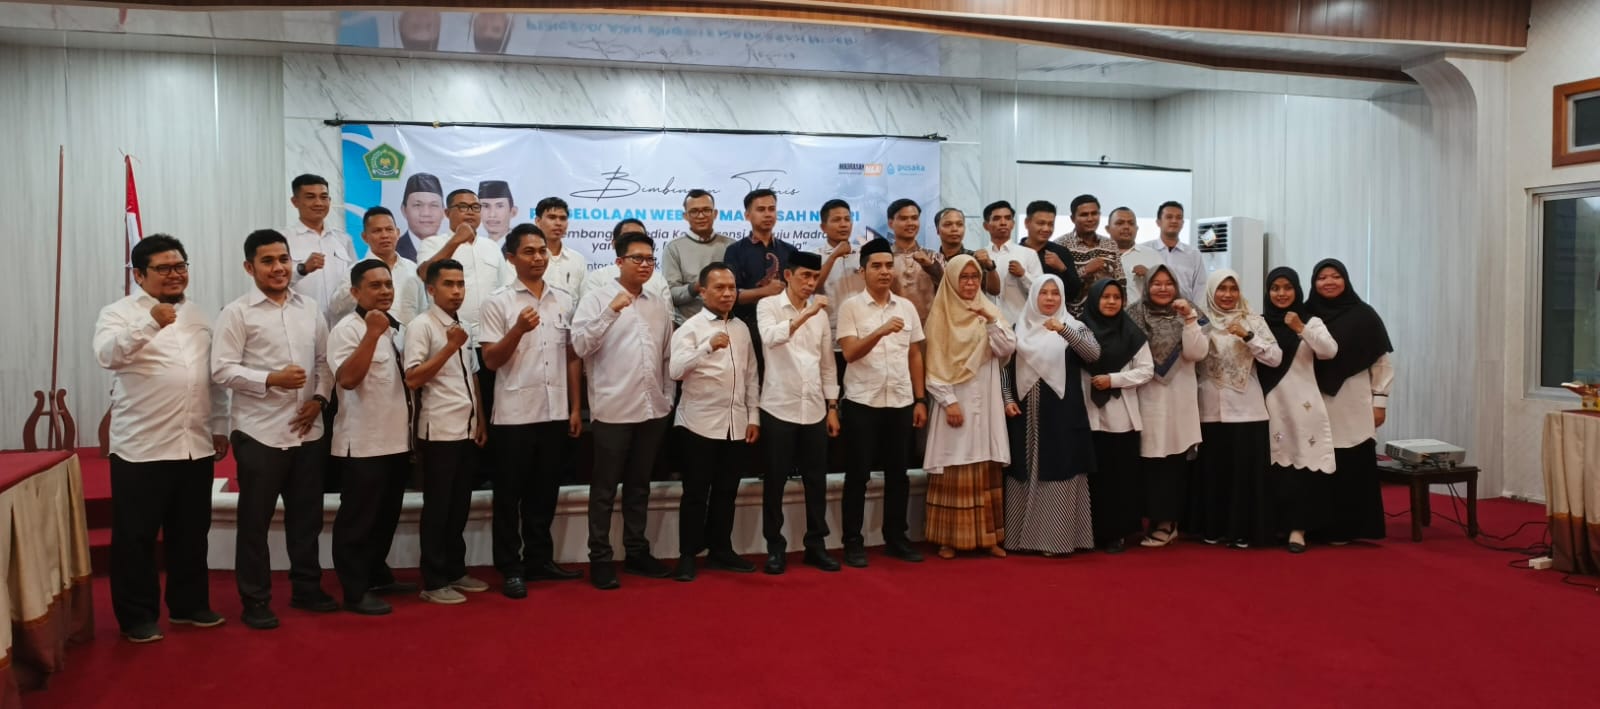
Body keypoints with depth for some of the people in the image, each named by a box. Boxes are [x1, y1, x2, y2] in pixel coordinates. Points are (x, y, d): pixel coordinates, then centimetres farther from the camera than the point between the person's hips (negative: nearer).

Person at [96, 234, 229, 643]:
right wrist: (151, 323, -37)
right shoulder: (119, 313, -3)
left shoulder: (200, 317, 14)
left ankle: (189, 605, 27)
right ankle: (137, 616, 16)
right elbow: (107, 355, -23)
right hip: (141, 449, -5)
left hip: (195, 447, 5)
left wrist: (220, 428, 14)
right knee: (136, 537, 5)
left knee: (191, 533, 14)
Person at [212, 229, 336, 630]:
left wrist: (319, 398, -4)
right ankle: (255, 601, 18)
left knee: (306, 516, 14)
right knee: (255, 521, 6)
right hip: (260, 433, -4)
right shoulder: (237, 313, -5)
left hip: (308, 431, 4)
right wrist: (272, 380, -20)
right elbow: (222, 370, -10)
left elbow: (324, 361, 11)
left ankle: (306, 588, 28)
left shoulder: (310, 309, 9)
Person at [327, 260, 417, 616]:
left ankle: (378, 575, 32)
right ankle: (355, 591, 8)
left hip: (398, 440, 8)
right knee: (358, 519, 1)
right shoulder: (347, 329, -12)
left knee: (387, 517, 18)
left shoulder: (397, 328, 12)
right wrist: (373, 333, -29)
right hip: (363, 444, -8)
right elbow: (347, 379, -26)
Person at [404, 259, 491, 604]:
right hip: (439, 431, -7)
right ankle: (434, 582, 10)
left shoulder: (464, 327, 13)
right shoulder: (421, 326, -9)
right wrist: (449, 348, -22)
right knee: (438, 507, 1)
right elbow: (412, 379, -17)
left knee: (460, 505, 14)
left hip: (468, 429, 7)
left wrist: (481, 421, 13)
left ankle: (455, 571, 25)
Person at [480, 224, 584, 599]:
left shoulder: (564, 300, 8)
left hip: (555, 413, 4)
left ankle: (539, 559, 25)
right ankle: (510, 568, 13)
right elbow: (491, 360, -7)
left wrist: (576, 407, 8)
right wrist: (518, 330, -23)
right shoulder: (498, 302, -3)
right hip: (514, 415, -4)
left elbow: (573, 356, 12)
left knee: (544, 493, 13)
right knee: (510, 496, 4)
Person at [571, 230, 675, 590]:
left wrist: (668, 398, 11)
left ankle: (637, 551, 25)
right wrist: (611, 311, -24)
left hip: (653, 409, 5)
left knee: (639, 485, 15)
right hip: (613, 408, -5)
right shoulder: (596, 299, -4)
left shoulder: (661, 304, 11)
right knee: (605, 488, 4)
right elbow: (580, 345, -16)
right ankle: (600, 558, 12)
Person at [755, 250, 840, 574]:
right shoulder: (768, 305, -2)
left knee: (816, 480, 8)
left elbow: (827, 363, 13)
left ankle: (816, 544, 19)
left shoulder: (820, 313, 11)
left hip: (814, 409, 4)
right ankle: (775, 547, 13)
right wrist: (805, 314, -31)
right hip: (779, 407, -4)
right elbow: (770, 337, -24)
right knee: (775, 481, 3)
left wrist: (832, 407, 10)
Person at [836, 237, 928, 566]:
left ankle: (896, 538, 22)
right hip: (862, 402, -4)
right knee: (858, 475, 3)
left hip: (901, 402, 4)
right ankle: (853, 542, 12)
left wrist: (920, 399, 8)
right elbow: (850, 353, -14)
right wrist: (881, 331, -28)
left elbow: (915, 355, 12)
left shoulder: (907, 307, 8)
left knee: (898, 474, 10)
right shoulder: (850, 306, -4)